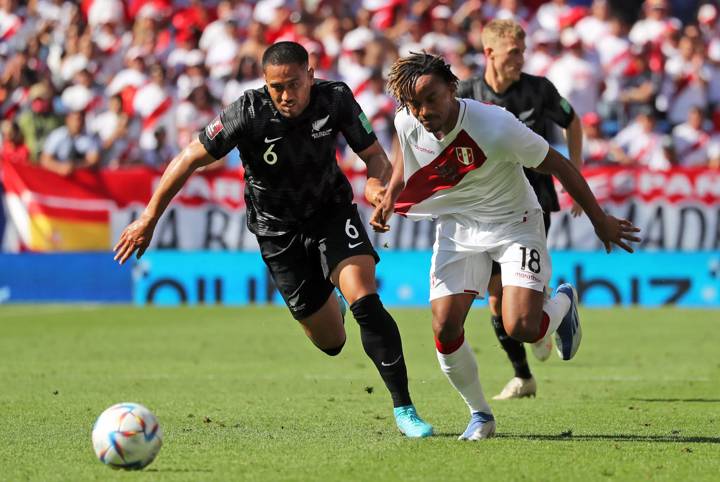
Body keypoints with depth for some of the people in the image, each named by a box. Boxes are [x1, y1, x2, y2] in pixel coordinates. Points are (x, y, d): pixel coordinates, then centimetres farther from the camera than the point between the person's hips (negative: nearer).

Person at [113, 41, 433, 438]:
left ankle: (404, 409, -13)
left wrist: (376, 183, -32)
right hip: (278, 231, -1)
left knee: (364, 300, -24)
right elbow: (188, 160, -18)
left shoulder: (336, 99, -19)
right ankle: (325, 305, 46)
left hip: (332, 212, 1)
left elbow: (375, 156, -8)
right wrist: (148, 220, -17)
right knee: (331, 342, 4)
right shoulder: (248, 113, -25)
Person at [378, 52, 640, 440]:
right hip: (456, 225, 4)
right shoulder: (407, 123, -16)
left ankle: (562, 303, 20)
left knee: (521, 328, -18)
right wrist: (389, 198, -1)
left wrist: (599, 220, -9)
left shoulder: (495, 127, -32)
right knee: (445, 329, -9)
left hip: (514, 222, -4)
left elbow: (558, 165, -18)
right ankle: (479, 415, 15)